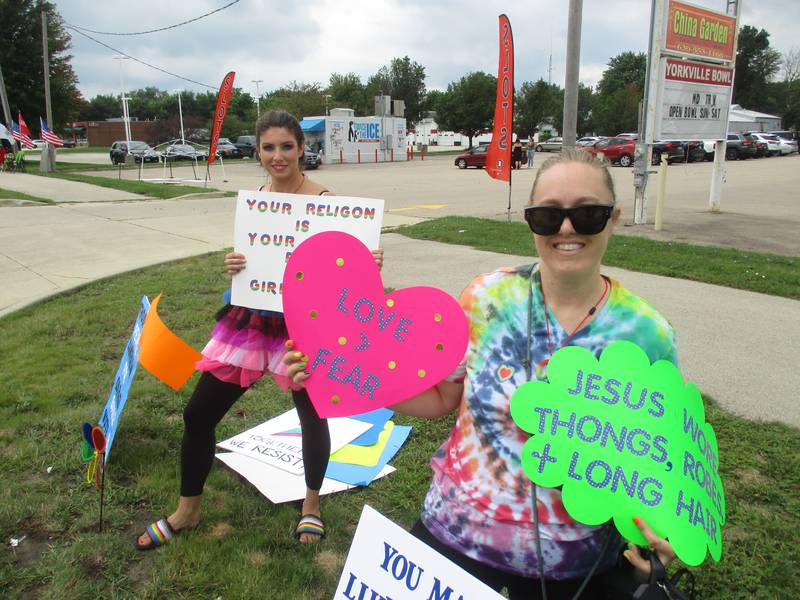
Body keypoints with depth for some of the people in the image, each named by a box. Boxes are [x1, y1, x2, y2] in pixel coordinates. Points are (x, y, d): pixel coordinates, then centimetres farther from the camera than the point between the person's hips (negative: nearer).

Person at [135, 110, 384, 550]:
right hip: (250, 319, 5)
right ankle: (187, 510, 31)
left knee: (311, 415, 12)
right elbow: (247, 258, 13)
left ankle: (311, 504, 40)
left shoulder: (322, 200, -10)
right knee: (198, 413, 9)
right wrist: (233, 265, -9)